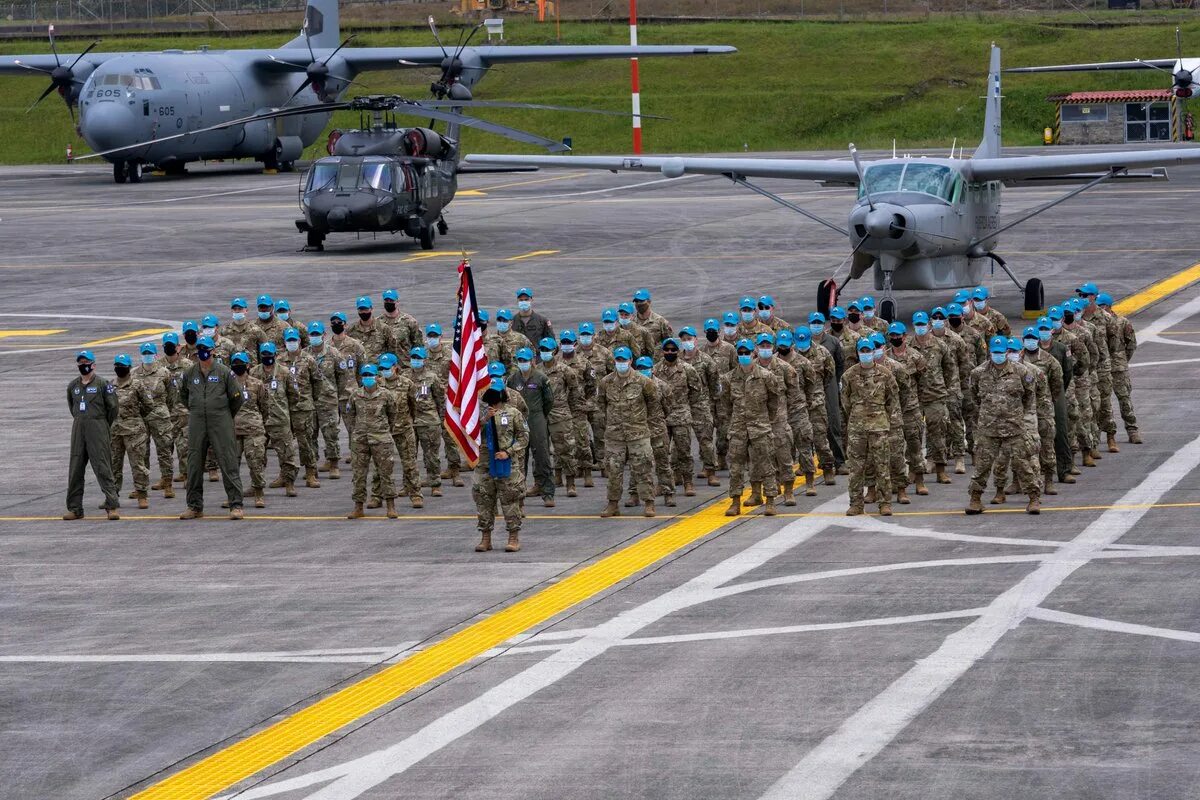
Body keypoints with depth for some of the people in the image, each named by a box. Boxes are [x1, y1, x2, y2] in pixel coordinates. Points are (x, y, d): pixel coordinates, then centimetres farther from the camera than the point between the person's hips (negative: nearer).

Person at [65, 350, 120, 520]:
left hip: (98, 429, -5)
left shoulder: (102, 384, -5)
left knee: (103, 468, -9)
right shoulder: (72, 386, 11)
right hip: (78, 430, 5)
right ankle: (74, 508, 11)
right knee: (75, 470, 5)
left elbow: (113, 407, -1)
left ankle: (112, 506, -8)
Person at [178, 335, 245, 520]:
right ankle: (195, 506, 15)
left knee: (228, 463, -5)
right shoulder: (189, 374, 7)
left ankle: (235, 505, -3)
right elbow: (183, 395, 25)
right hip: (196, 425, 4)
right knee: (194, 465, 6)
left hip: (220, 423, -4)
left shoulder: (223, 372, -2)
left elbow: (236, 398, 4)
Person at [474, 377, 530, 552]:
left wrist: (509, 452, -10)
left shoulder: (513, 413, 1)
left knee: (509, 499, -1)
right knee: (483, 500, 6)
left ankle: (514, 538, 5)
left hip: (507, 464, -3)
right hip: (484, 464, 3)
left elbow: (524, 437, 1)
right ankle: (485, 538, 15)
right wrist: (484, 420, -16)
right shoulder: (481, 412, 8)